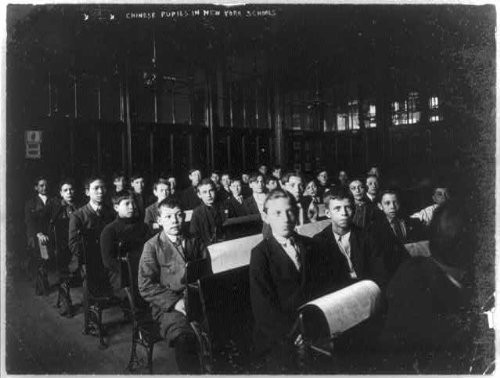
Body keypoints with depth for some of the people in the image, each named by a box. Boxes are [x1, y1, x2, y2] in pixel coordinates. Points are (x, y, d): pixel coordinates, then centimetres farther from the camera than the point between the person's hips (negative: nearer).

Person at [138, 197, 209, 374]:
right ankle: (191, 371, -11)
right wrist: (175, 302, -13)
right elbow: (146, 287, -2)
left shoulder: (195, 242, 16)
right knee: (184, 337, -34)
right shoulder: (152, 246, 4)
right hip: (168, 305, -3)